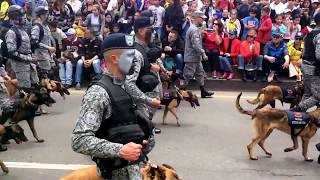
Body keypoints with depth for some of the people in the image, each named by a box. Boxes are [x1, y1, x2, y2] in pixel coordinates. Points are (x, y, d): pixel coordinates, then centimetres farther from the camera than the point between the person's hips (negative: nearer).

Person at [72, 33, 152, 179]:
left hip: (133, 166, 8)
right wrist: (120, 150, -28)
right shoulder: (99, 92, -20)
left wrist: (137, 142, 5)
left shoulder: (122, 87, 7)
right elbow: (80, 140, -26)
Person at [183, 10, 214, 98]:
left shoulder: (195, 28, 15)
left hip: (196, 57, 11)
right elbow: (196, 45, -25)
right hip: (192, 57, -11)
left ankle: (203, 92, 24)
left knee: (200, 73, 16)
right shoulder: (194, 29, -18)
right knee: (188, 75, -4)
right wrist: (203, 53, -22)